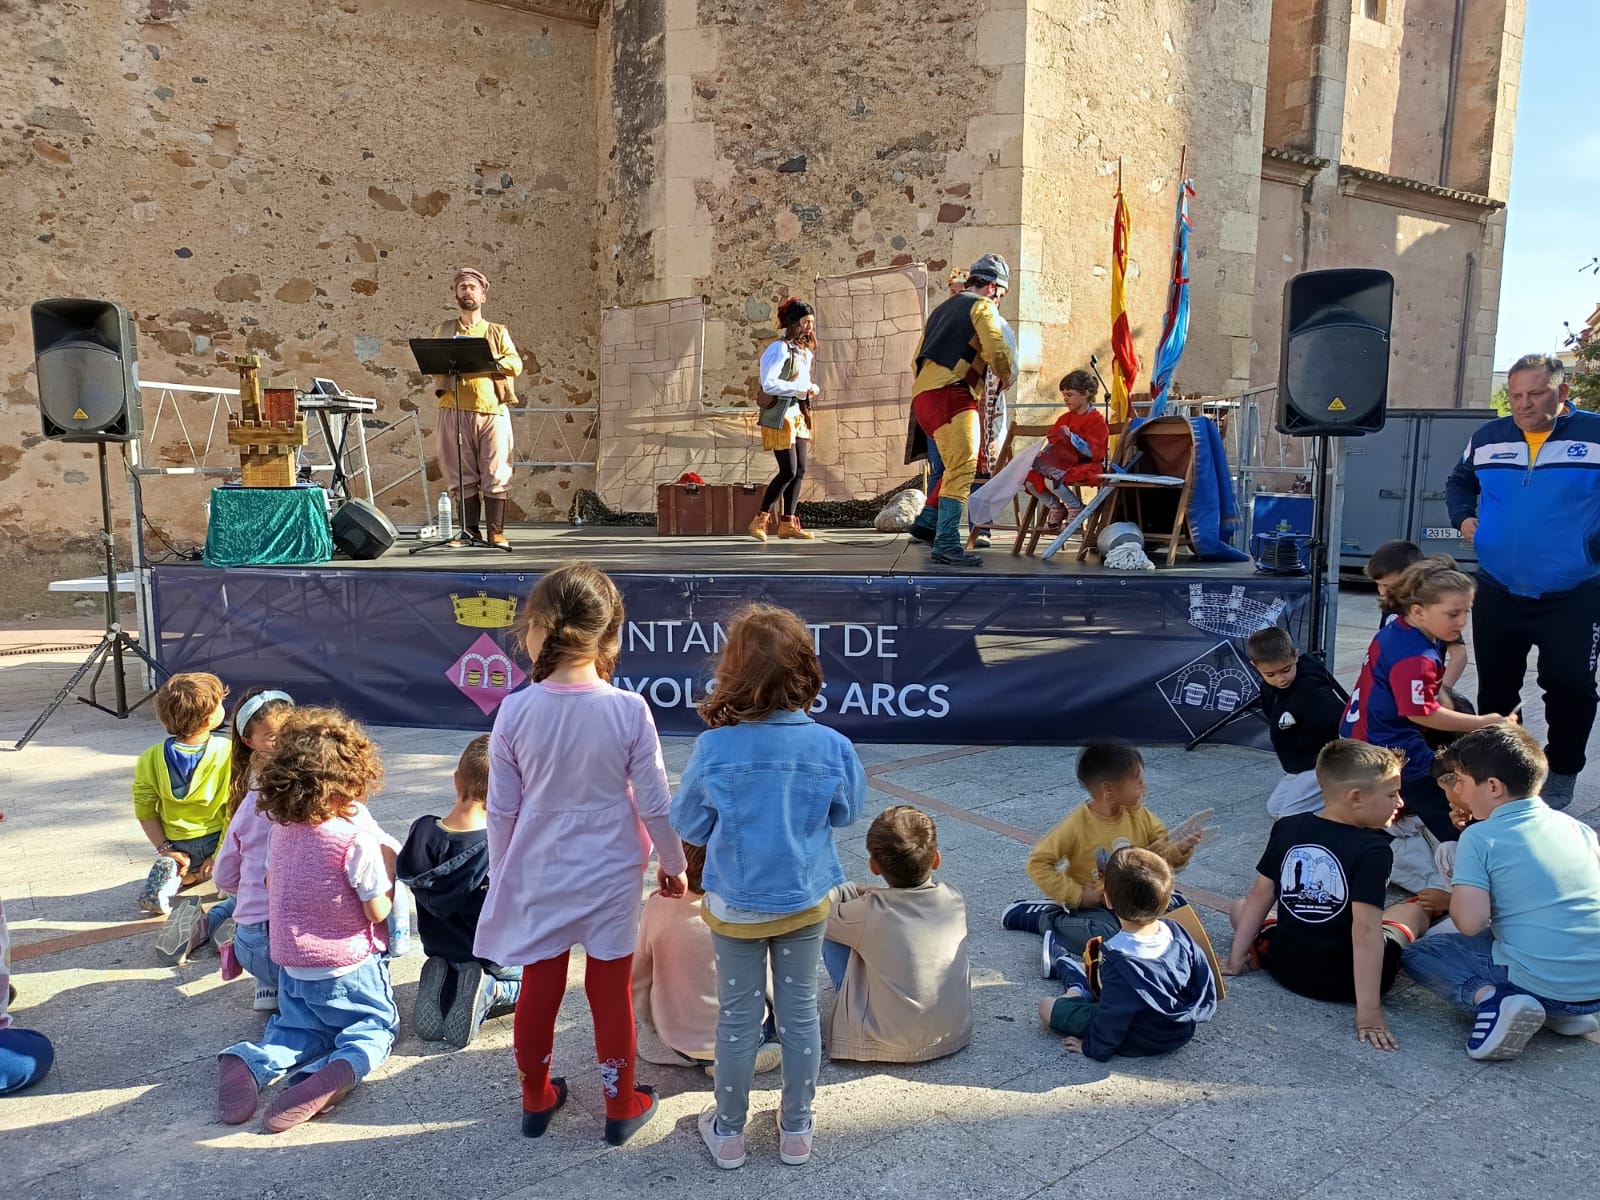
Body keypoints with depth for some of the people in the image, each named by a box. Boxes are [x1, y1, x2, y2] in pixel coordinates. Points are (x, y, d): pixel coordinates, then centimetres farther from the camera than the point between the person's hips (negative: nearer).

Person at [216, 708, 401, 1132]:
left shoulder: (281, 829, -4)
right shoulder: (357, 836, -25)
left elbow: (271, 884, 12)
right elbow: (379, 911, -18)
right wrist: (387, 864, -4)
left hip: (290, 966, 6)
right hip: (349, 970, -5)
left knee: (298, 1028, 26)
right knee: (376, 1026, 14)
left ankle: (250, 1061, -5)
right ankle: (339, 1070, -18)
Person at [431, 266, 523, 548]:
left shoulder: (497, 332, 15)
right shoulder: (444, 330, 18)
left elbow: (516, 364, 3)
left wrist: (490, 360, -13)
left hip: (492, 409, -1)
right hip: (455, 409, 1)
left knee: (495, 472, -6)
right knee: (462, 474, 0)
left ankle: (496, 531, -2)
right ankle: (470, 530, 6)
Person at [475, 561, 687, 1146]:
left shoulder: (515, 711, -14)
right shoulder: (629, 710, -17)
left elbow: (502, 809, -6)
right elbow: (655, 804, -10)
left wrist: (501, 874, 10)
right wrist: (672, 863, 6)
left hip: (537, 876, 1)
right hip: (609, 876, -1)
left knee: (538, 988, 18)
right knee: (611, 990, 13)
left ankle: (536, 1099, 37)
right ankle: (621, 1106, 30)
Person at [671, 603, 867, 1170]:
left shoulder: (713, 748, -24)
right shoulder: (831, 746, -20)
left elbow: (687, 825, -8)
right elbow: (846, 811, 0)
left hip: (735, 905, -1)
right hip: (805, 901, 1)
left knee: (737, 1017, 17)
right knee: (800, 1012, 19)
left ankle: (729, 1131, 35)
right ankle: (797, 1129, 36)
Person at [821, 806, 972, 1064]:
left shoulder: (868, 913, -23)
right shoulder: (954, 900, -10)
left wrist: (852, 890, 11)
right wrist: (869, 894, 13)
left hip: (886, 1046, -5)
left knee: (828, 931, 2)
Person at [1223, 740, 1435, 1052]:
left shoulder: (1286, 828, -3)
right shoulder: (1373, 850, -19)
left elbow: (1260, 896, 1)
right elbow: (1366, 929, -25)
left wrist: (1237, 957, 8)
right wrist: (1369, 1010, -25)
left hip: (1284, 966, 2)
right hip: (1346, 981, -1)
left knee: (1240, 907, 29)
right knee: (1416, 910, 22)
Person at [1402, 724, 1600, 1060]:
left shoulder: (1479, 837, -9)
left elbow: (1471, 923, -16)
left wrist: (1451, 898, 6)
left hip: (1539, 984, -6)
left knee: (1418, 954, 12)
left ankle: (1491, 999, -10)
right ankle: (1570, 1012, 13)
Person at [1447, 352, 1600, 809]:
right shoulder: (1488, 437, 5)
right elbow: (1459, 482, 22)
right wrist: (1464, 517, 4)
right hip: (1498, 593, 3)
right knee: (1495, 688, 12)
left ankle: (1562, 773, 21)